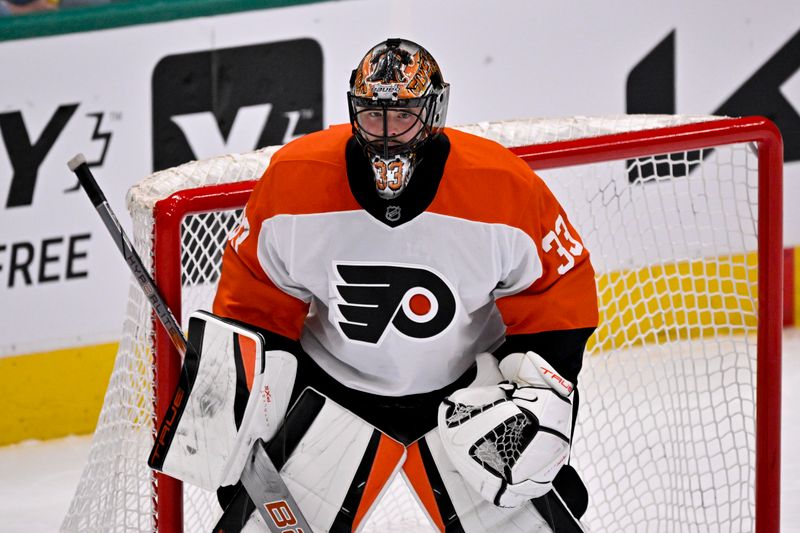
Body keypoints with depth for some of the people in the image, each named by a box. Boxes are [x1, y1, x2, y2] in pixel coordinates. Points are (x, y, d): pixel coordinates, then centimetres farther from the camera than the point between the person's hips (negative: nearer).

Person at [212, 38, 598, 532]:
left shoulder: (505, 188, -23)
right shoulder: (293, 180, -20)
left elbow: (560, 290, -9)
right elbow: (252, 301, -6)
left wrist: (544, 388, -19)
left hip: (467, 386, -1)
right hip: (333, 385, 1)